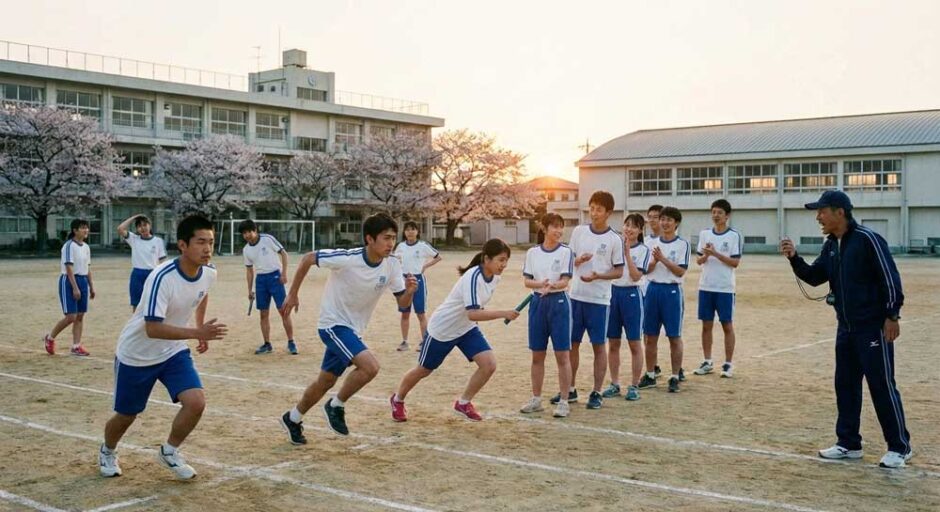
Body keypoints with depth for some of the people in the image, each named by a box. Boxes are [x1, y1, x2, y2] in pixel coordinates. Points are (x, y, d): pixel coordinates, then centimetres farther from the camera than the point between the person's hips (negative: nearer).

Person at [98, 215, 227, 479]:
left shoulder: (209, 273, -11)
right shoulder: (162, 277, -32)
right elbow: (152, 329, -37)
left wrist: (202, 331, 15)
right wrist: (196, 332, -45)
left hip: (173, 351, 5)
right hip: (136, 355, -5)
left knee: (196, 402, -16)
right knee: (126, 415, 12)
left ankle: (170, 452, 12)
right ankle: (107, 452, 47)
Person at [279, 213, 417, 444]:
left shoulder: (392, 265, -10)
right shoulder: (346, 259, -25)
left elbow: (402, 303, -4)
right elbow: (308, 259, -13)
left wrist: (410, 291, -27)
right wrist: (292, 294, -6)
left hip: (353, 329, 7)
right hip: (333, 323, -7)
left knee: (326, 381, 18)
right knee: (370, 366, -24)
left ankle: (293, 419, 40)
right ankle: (336, 406, -1)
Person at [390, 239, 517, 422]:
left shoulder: (494, 277, -7)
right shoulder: (473, 277, -32)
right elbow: (472, 314, -41)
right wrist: (503, 314, -46)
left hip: (466, 328, 7)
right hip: (442, 329, -7)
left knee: (489, 365, -12)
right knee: (424, 370, 12)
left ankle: (463, 403, 8)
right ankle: (398, 400, 40)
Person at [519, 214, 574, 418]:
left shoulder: (565, 251, -3)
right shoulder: (532, 252, 6)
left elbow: (565, 281, -11)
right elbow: (527, 281, 4)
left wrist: (551, 286, -31)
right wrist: (539, 283, -17)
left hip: (559, 302, -3)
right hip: (537, 302, 3)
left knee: (562, 355, -2)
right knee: (537, 355, 10)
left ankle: (563, 401, 6)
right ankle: (536, 399, 22)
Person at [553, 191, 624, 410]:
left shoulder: (614, 239, -4)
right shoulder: (578, 231, 5)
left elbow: (618, 271, -2)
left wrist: (598, 275, -18)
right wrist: (578, 261, -12)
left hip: (599, 299, -3)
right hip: (576, 296, 3)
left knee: (599, 345, 3)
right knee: (572, 343, 9)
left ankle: (596, 393, 11)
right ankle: (570, 390, 20)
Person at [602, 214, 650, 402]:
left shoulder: (643, 250, -4)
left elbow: (636, 276, -15)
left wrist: (627, 252, -19)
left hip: (631, 295, -3)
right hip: (612, 292, 4)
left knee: (635, 344, 3)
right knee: (613, 343, 9)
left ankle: (634, 386, 11)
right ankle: (614, 384, 19)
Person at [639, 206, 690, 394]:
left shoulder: (682, 244, -3)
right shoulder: (652, 243, 9)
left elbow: (681, 271, -11)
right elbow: (646, 270, 6)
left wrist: (663, 259, -18)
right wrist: (654, 261, -13)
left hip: (672, 291, -4)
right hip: (653, 289, 4)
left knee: (674, 337, 2)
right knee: (650, 336, 8)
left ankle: (675, 377, 9)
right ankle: (650, 376, 18)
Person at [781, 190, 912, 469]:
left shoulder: (867, 239, -15)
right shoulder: (830, 245, 9)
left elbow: (890, 278, -15)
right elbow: (814, 277, 12)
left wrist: (892, 316, -16)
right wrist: (794, 258, -4)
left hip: (873, 327, -8)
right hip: (845, 328, 8)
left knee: (882, 386, -2)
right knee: (845, 385, 12)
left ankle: (900, 447, 9)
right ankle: (848, 443, 23)